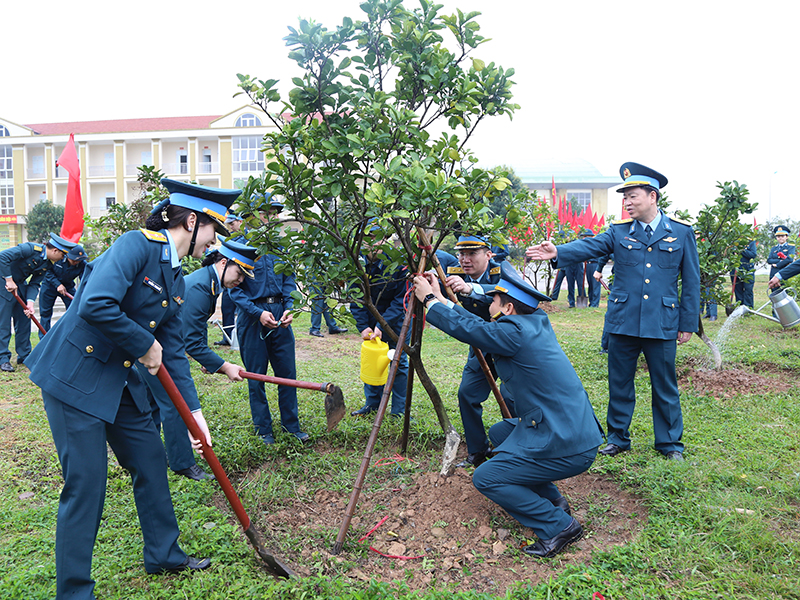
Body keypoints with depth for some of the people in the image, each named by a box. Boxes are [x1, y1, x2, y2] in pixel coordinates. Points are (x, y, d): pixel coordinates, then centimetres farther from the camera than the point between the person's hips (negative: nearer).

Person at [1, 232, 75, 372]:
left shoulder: (49, 264, -1)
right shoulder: (30, 248, -24)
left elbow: (34, 284, -2)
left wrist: (30, 302, -17)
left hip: (20, 285, 8)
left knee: (24, 320, 7)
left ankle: (24, 356, 16)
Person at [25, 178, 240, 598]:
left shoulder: (175, 280, 9)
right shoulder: (137, 245, -18)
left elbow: (173, 351, 10)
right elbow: (96, 305, -31)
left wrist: (194, 411, 6)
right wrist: (146, 345, -17)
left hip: (120, 382, 9)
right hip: (74, 374, -9)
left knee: (151, 461, 15)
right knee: (85, 484, -1)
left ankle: (163, 555, 35)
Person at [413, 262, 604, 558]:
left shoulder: (517, 332, -19)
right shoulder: (537, 323, 8)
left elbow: (465, 328, -10)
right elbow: (481, 327, 16)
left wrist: (429, 300, 4)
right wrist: (441, 299, 20)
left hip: (569, 447, -10)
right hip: (576, 430, 10)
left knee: (485, 478, -3)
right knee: (499, 433, 25)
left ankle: (558, 526, 0)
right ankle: (553, 499, 24)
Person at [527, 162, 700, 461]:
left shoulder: (681, 232, 2)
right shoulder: (618, 231, 4)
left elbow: (691, 281, 4)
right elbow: (589, 246, -13)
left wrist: (688, 323, 3)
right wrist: (557, 252, -33)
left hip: (662, 324, -1)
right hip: (622, 322, 1)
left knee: (665, 387, 10)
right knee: (619, 385, 11)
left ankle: (670, 444, 28)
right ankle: (617, 439, 28)